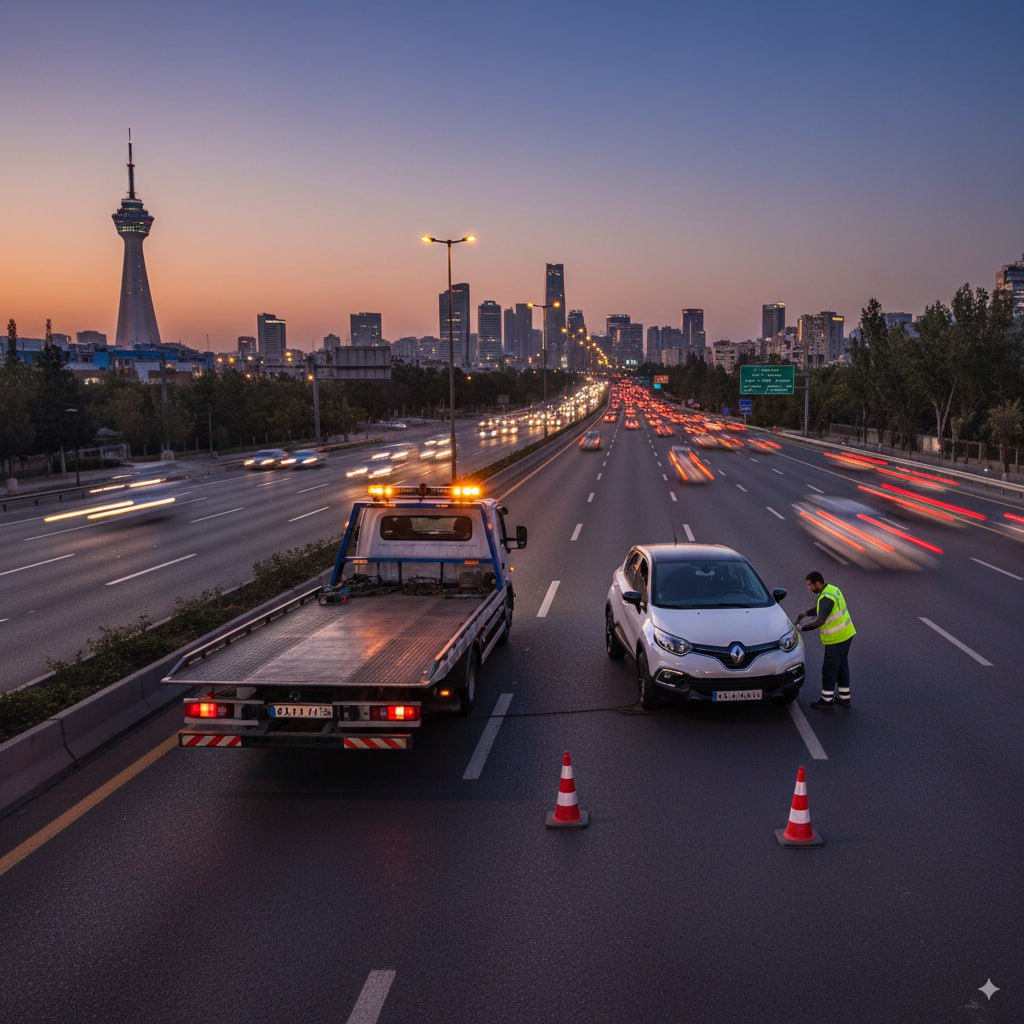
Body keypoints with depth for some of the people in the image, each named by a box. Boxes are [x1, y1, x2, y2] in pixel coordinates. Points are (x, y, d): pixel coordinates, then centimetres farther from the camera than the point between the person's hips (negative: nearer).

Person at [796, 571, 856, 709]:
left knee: (829, 668, 3)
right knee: (842, 665, 18)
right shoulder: (832, 589, 7)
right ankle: (844, 697, 26)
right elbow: (820, 608, 23)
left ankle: (827, 699, 14)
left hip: (836, 639, -10)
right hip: (846, 634, 10)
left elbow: (820, 621, -34)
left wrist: (802, 627, -23)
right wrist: (806, 613, 10)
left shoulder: (826, 598, -25)